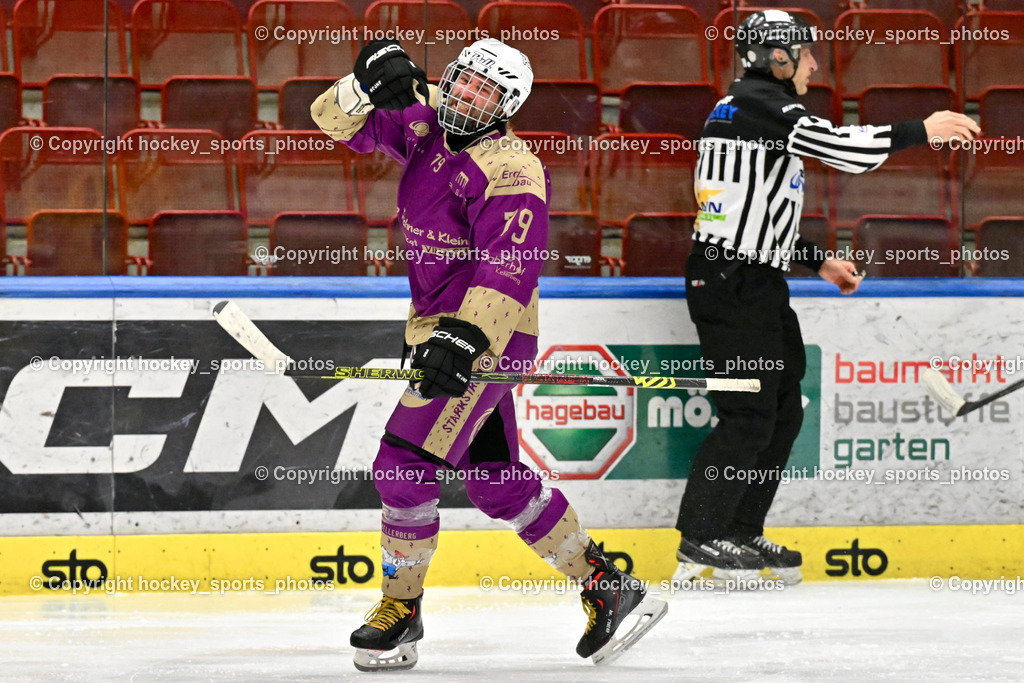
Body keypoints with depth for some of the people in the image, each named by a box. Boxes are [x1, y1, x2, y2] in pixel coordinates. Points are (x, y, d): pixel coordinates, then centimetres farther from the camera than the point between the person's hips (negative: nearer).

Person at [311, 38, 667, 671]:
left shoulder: (510, 170, -19)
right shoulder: (424, 120, 5)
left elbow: (510, 271, -30)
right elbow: (339, 120, 4)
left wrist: (465, 337, -42)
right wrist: (371, 83, -17)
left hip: (487, 340, -9)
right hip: (438, 330, 9)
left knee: (406, 463, -13)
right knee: (495, 478, 12)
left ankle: (401, 611, 3)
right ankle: (605, 583, 19)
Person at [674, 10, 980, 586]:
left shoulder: (752, 107, 20)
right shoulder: (761, 104, -12)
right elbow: (842, 148, -24)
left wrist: (818, 261, 22)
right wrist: (922, 131, -15)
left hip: (757, 283, 11)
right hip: (730, 283, -11)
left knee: (784, 410, 13)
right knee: (750, 416, -9)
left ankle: (742, 534, 19)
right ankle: (700, 543, -4)